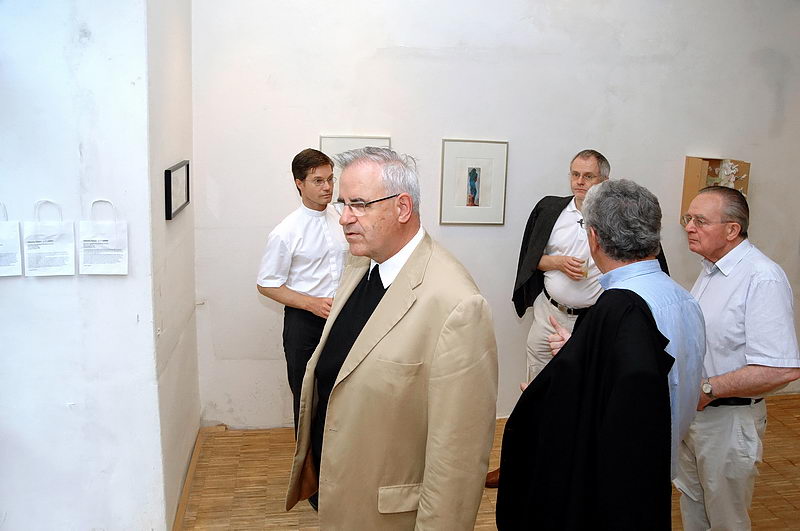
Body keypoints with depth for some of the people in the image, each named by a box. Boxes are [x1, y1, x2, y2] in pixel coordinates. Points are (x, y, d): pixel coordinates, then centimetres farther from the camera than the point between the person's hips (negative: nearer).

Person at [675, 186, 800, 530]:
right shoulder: (710, 269, 6)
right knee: (690, 502, 23)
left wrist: (708, 389, -25)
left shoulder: (762, 278, -23)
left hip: (728, 420, -8)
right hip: (690, 409, 8)